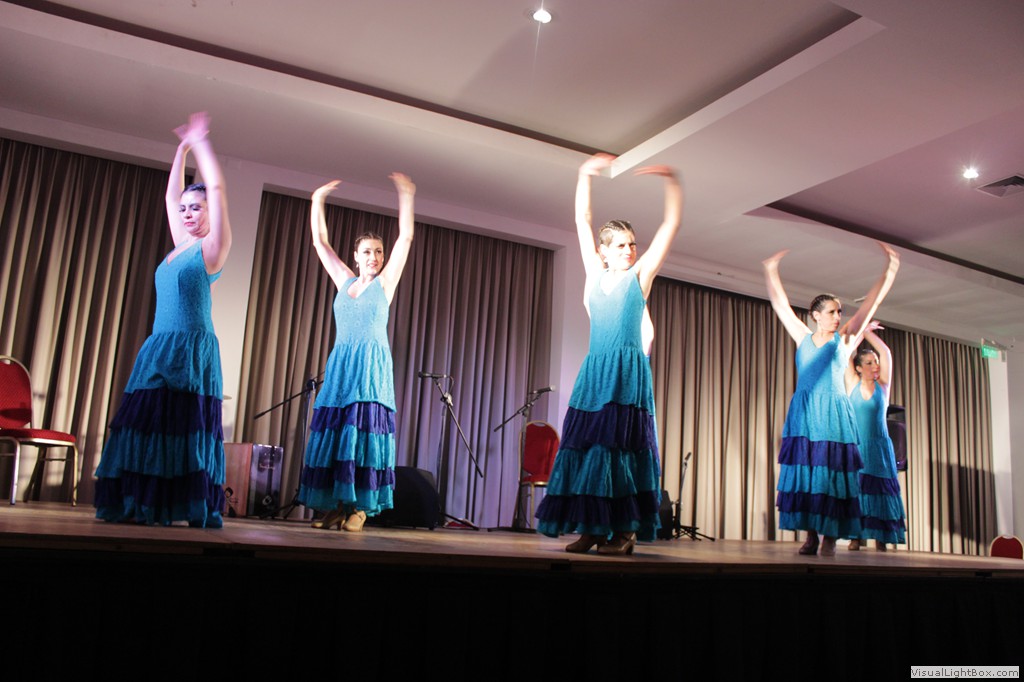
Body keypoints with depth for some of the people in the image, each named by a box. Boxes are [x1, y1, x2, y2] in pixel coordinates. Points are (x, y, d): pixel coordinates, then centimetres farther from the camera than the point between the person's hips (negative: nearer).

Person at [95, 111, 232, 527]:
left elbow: (216, 189, -4)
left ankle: (196, 512, -5)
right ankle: (146, 507, 7)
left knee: (186, 427, -9)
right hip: (158, 349, 7)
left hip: (192, 351, -7)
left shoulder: (212, 247, 0)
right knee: (150, 426, 3)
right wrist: (182, 149, 30)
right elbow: (171, 195, 28)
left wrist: (201, 142, 7)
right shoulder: (180, 247, 18)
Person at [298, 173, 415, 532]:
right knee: (333, 430, 0)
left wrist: (405, 197, -1)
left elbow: (405, 238, 2)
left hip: (372, 365, -4)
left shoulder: (385, 282, 7)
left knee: (364, 428, -9)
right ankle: (334, 505, 4)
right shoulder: (344, 280, 15)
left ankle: (360, 507, -8)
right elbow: (320, 241, 16)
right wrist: (318, 202, 13)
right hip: (340, 364, 4)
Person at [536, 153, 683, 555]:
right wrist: (585, 175, 14)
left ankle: (624, 532, -3)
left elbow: (671, 225, 5)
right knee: (586, 442, 0)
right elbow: (582, 221, 16)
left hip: (629, 370, -3)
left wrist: (671, 182, 0)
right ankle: (590, 528, 5)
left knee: (621, 443, -7)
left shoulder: (640, 275, 7)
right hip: (595, 370, 4)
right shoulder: (595, 274, 13)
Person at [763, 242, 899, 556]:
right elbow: (781, 304, 14)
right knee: (804, 470, -2)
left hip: (834, 413, -1)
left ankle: (830, 537, -2)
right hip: (803, 412, 2)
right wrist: (771, 271, 14)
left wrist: (890, 269, 3)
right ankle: (811, 535, 3)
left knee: (832, 471, -4)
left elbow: (871, 303, 6)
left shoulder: (845, 339, 9)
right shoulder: (803, 337, 12)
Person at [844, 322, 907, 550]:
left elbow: (886, 352, -3)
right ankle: (856, 536, -2)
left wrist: (867, 332, 1)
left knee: (879, 490, -1)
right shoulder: (853, 384, 4)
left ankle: (880, 540, 1)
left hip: (878, 446, 1)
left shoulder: (882, 385, 4)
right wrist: (860, 331, 2)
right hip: (855, 446, 0)